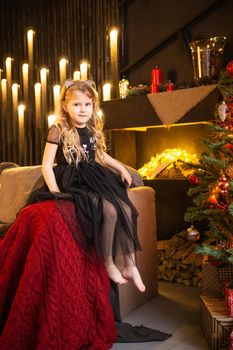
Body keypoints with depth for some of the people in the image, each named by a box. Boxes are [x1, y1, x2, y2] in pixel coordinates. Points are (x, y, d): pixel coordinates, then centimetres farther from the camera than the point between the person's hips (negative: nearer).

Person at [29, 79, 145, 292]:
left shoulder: (93, 130, 11)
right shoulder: (58, 131, -7)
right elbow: (46, 165, -9)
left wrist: (121, 168, 16)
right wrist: (56, 192, -19)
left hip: (95, 178, 6)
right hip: (73, 183, -6)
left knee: (127, 209, -14)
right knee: (110, 210, -27)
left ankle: (130, 265, -3)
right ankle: (108, 264, -7)